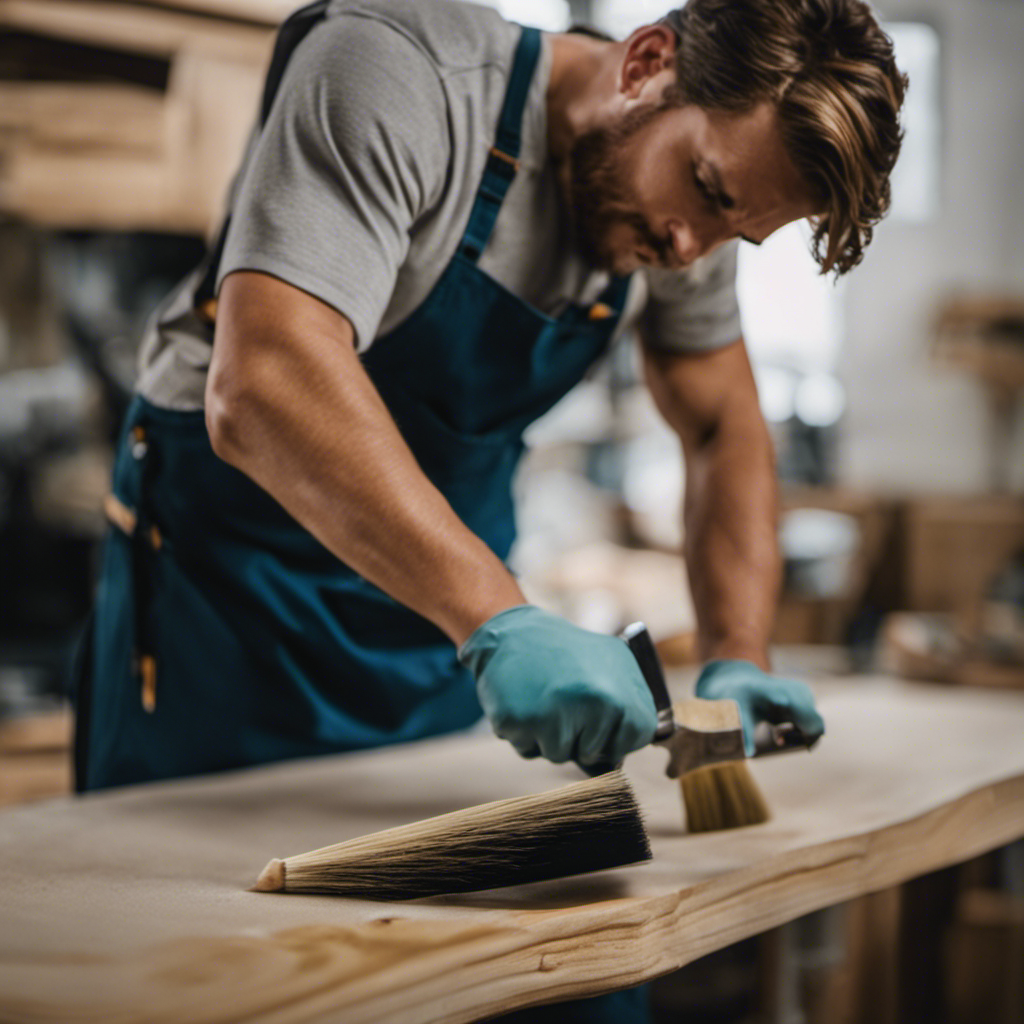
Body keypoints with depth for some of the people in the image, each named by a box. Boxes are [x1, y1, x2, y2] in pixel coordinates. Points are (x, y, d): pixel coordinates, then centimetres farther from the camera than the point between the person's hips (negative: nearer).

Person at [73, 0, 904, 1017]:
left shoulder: (681, 218, -5)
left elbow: (724, 429, 9)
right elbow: (263, 387, -41)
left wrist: (737, 661, -7)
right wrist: (497, 621, -49)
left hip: (448, 592, 6)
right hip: (232, 561, -5)